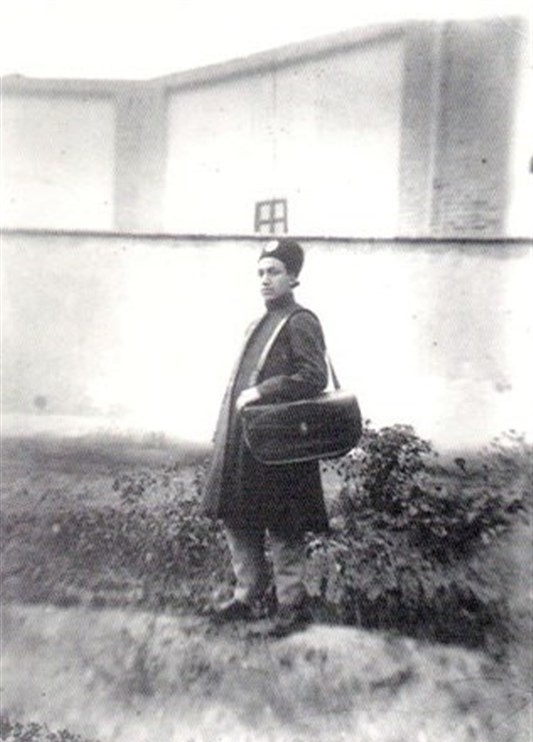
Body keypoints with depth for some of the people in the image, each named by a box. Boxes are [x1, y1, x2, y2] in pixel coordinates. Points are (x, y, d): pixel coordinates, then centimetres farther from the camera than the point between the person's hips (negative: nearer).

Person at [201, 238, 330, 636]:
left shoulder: (301, 322, -8)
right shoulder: (259, 324, 18)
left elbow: (315, 378, -19)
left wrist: (261, 391, -20)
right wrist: (225, 434, 16)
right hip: (242, 440, 9)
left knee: (284, 528, 3)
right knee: (238, 520, 14)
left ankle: (292, 604, 19)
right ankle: (248, 596, 30)